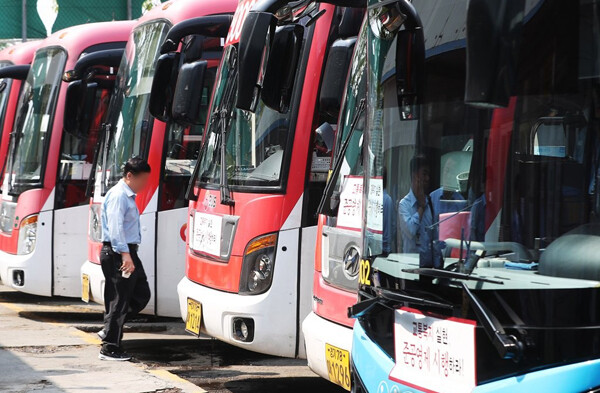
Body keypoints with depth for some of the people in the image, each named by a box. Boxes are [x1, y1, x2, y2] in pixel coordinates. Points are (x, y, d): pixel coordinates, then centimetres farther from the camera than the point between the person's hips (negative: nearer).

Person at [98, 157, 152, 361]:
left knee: (141, 294, 14)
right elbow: (115, 228, -23)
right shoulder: (118, 196, -14)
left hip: (128, 253, 11)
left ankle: (110, 330, 19)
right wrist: (125, 255, -29)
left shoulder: (128, 196, 18)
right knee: (118, 300, -5)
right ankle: (110, 348, 2)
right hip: (118, 254, -11)